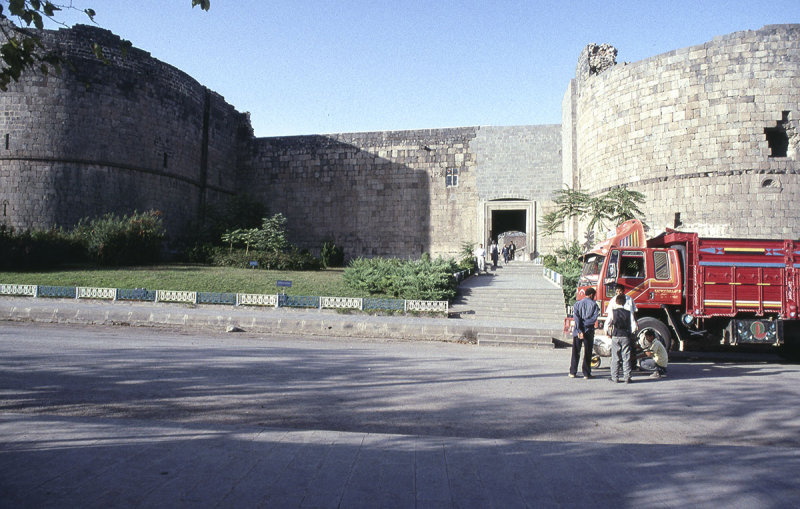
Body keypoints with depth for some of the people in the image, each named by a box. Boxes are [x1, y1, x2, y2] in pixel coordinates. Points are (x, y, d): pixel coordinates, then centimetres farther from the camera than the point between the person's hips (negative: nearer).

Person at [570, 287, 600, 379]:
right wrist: (585, 324, -9)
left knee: (575, 352, 10)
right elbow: (594, 318, -13)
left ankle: (572, 372, 10)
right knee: (587, 353, 6)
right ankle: (586, 373, 6)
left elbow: (576, 317, -8)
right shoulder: (594, 304, 0)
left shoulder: (578, 303, 4)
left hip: (577, 330, 2)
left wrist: (579, 330, -12)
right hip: (589, 330, -2)